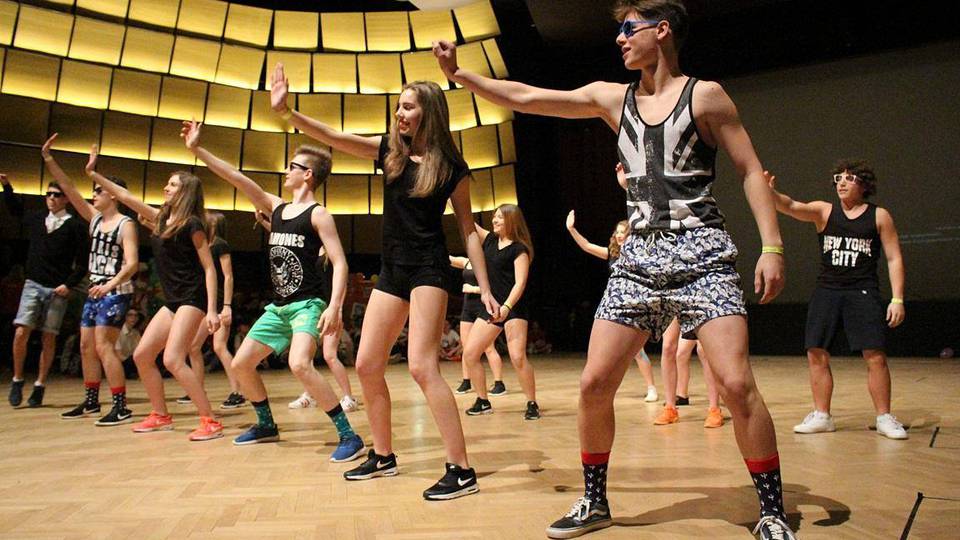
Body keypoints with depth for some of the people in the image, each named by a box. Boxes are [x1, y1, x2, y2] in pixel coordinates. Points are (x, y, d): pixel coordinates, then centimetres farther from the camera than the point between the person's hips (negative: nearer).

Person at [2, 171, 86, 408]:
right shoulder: (36, 220, 10)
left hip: (57, 290, -3)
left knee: (48, 338, 2)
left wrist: (69, 284, -13)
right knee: (21, 333, -9)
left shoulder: (75, 226, -3)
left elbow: (82, 262, -5)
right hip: (33, 285, 3)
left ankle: (39, 386, 13)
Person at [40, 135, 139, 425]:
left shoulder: (126, 224, -11)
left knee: (103, 346, -14)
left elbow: (132, 263, -21)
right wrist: (48, 159, 5)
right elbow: (70, 189, 9)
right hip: (95, 290, 9)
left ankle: (121, 407, -12)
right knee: (86, 346, 12)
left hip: (116, 292, -9)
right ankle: (91, 401, 24)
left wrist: (111, 285, -36)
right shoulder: (95, 218, 11)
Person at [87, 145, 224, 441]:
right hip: (172, 301, 9)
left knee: (173, 360, -19)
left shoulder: (191, 224, -10)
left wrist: (212, 310, -20)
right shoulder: (161, 219, 12)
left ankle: (210, 422, -15)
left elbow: (209, 268, -13)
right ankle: (161, 416, 22)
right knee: (142, 355, 9)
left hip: (192, 299, -9)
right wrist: (93, 174, 20)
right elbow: (127, 197, 21)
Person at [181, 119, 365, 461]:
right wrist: (197, 150, 8)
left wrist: (334, 306, -29)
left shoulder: (318, 215, -9)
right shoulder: (277, 208, 12)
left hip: (307, 304, -9)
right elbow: (237, 178, 11)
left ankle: (349, 435, -22)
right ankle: (266, 425, 32)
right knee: (241, 364, 12)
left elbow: (339, 263, -16)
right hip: (278, 306, 9)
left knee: (299, 365, -30)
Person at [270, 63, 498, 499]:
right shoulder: (389, 151, 8)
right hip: (392, 270, 6)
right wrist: (285, 111, -13)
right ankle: (383, 456, 25)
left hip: (429, 267, -6)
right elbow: (331, 136, 2)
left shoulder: (451, 167, -3)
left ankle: (461, 471, -10)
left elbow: (468, 230, -1)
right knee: (366, 365, 8)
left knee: (422, 366, -17)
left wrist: (484, 288, -4)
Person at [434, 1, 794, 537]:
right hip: (639, 257, 4)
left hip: (701, 253, -4)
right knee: (595, 383, -1)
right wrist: (459, 74, 11)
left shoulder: (704, 95, 2)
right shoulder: (612, 97, 13)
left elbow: (752, 170, 0)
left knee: (737, 383, -14)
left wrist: (772, 246, -10)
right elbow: (524, 98, 13)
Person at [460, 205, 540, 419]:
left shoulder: (519, 249, -7)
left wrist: (506, 307, -29)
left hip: (513, 309, -7)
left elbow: (520, 283, -15)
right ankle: (483, 401, 16)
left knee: (518, 357, -17)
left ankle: (532, 404, -1)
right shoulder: (489, 240, 11)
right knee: (469, 354, 2)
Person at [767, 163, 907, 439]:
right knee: (817, 354, 1)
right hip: (826, 291, 2)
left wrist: (897, 299, -5)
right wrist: (770, 192, -33)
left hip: (863, 293, -2)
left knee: (875, 356, -6)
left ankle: (884, 418, 11)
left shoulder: (879, 216, 4)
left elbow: (894, 258, 3)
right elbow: (791, 206, -12)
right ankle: (821, 416, 14)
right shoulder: (824, 210, 6)